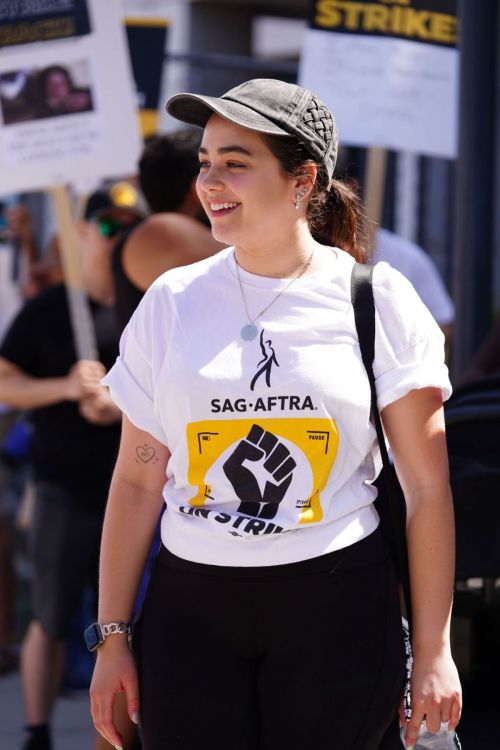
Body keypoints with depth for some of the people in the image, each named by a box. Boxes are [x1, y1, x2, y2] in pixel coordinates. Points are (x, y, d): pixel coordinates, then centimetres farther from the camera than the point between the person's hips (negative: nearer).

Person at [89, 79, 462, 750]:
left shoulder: (376, 299, -2)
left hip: (338, 601, -2)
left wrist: (433, 652, -4)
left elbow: (427, 488, -2)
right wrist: (112, 637, 3)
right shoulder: (172, 302, 5)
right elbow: (137, 480, 7)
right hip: (190, 606, 2)